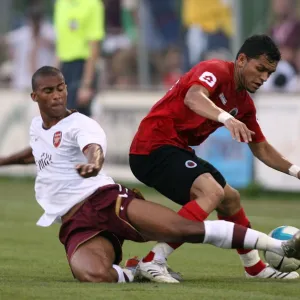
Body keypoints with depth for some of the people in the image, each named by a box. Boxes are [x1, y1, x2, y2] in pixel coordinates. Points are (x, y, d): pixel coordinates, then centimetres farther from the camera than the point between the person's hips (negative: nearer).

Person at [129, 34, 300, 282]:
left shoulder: (244, 104, 12)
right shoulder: (217, 71, -15)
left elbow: (261, 148, 22)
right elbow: (193, 98, -37)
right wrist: (227, 118, -54)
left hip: (177, 150, 10)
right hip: (154, 146, -10)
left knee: (230, 199, 21)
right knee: (212, 192, -27)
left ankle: (255, 268, 38)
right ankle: (153, 262, -31)